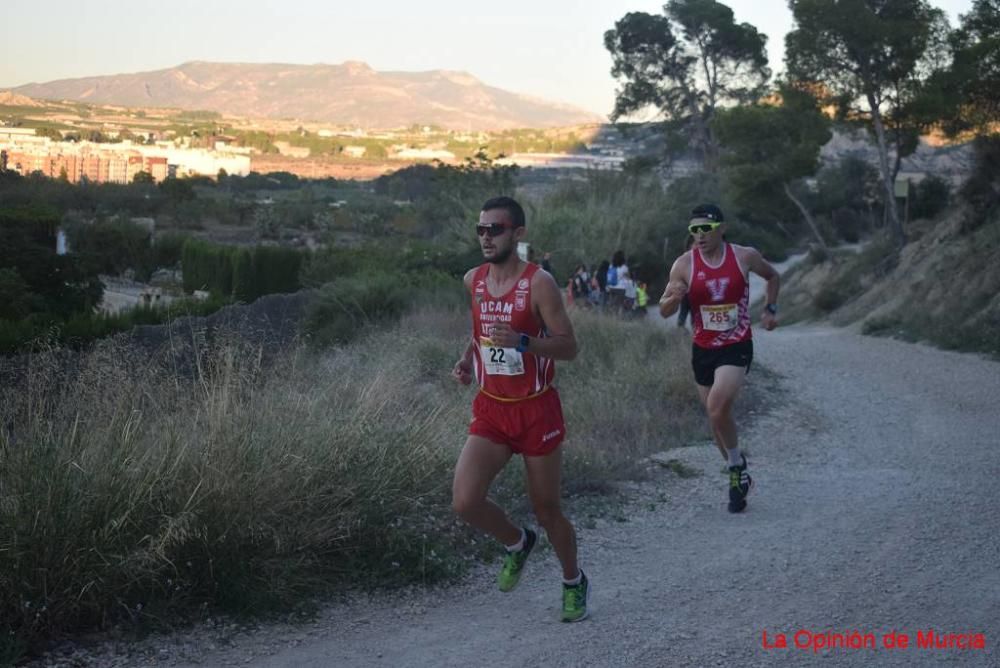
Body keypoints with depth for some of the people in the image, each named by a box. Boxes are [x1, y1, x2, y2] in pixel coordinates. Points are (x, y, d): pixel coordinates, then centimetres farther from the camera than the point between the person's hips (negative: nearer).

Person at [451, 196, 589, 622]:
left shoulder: (538, 283, -14)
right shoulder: (473, 280, 3)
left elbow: (569, 347, -15)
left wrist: (522, 341, -31)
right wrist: (467, 359, 4)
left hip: (536, 410, -4)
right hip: (490, 410, 4)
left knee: (547, 510, 7)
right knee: (465, 502, -13)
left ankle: (573, 582, 34)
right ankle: (517, 544, 19)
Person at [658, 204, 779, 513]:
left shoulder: (745, 256, -6)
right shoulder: (684, 264, -6)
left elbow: (772, 276, 16)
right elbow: (664, 311, -5)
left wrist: (770, 309, 6)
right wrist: (674, 297, -26)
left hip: (737, 348, -3)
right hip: (703, 349, 3)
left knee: (717, 409, -24)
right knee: (717, 417, 11)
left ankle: (737, 464, -1)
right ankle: (738, 475, 31)